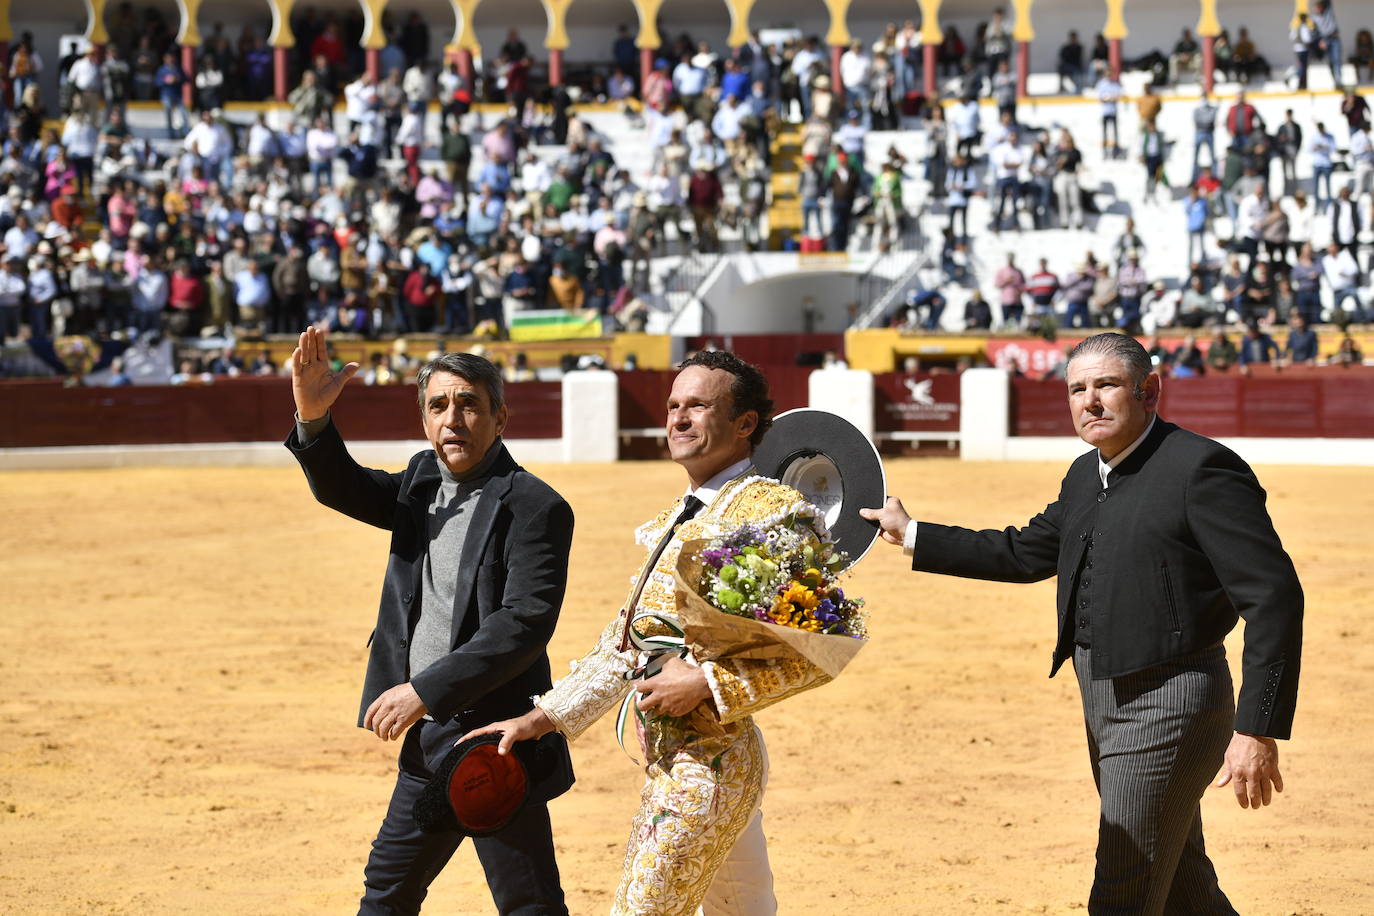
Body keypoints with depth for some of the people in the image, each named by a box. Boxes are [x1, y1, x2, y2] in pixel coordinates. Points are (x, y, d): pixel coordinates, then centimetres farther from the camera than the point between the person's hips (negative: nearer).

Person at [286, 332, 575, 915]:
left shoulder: (534, 507, -14)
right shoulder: (424, 482, 11)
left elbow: (525, 624, -22)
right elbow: (342, 489, 4)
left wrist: (426, 690, -24)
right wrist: (313, 417, -16)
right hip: (429, 737, 8)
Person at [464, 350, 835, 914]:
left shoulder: (772, 511, -12)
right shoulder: (674, 523, 16)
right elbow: (623, 645, 18)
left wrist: (707, 684, -22)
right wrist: (544, 718, 10)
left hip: (706, 763, -9)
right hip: (668, 757, 9)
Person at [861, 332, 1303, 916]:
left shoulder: (1202, 468, -16)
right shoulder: (1086, 475, 12)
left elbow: (1274, 597, -20)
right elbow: (1025, 554, 27)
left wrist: (1258, 731, -23)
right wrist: (911, 536, 26)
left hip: (1167, 708, -9)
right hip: (1105, 710, 9)